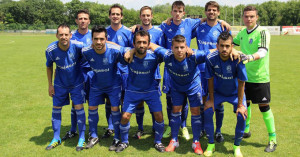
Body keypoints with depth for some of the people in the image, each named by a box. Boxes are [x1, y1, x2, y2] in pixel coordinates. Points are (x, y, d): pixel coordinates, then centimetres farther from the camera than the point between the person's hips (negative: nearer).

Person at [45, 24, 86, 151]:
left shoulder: (78, 46, -25)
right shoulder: (51, 50, -19)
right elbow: (49, 67, 0)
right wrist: (50, 85, 1)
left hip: (77, 82, -2)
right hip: (60, 84, 2)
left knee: (78, 107, -4)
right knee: (56, 108, 7)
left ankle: (82, 138, 12)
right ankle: (56, 138, 25)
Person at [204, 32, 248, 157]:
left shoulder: (237, 59, -30)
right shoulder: (211, 58, -25)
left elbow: (241, 83, -21)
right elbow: (210, 79, -11)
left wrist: (240, 104, -19)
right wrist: (211, 99, -7)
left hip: (235, 92, -1)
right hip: (217, 91, 1)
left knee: (242, 115, -17)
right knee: (207, 111, -16)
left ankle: (237, 146, 9)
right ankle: (211, 144, 7)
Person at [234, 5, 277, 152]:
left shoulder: (262, 32, -12)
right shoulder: (242, 33, 8)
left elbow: (263, 51, -28)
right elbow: (231, 43, 27)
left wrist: (250, 57, -45)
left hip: (260, 77, -6)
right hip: (244, 76, 6)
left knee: (264, 107, 0)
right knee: (245, 103, 16)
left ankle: (273, 139, 13)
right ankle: (246, 130, 36)